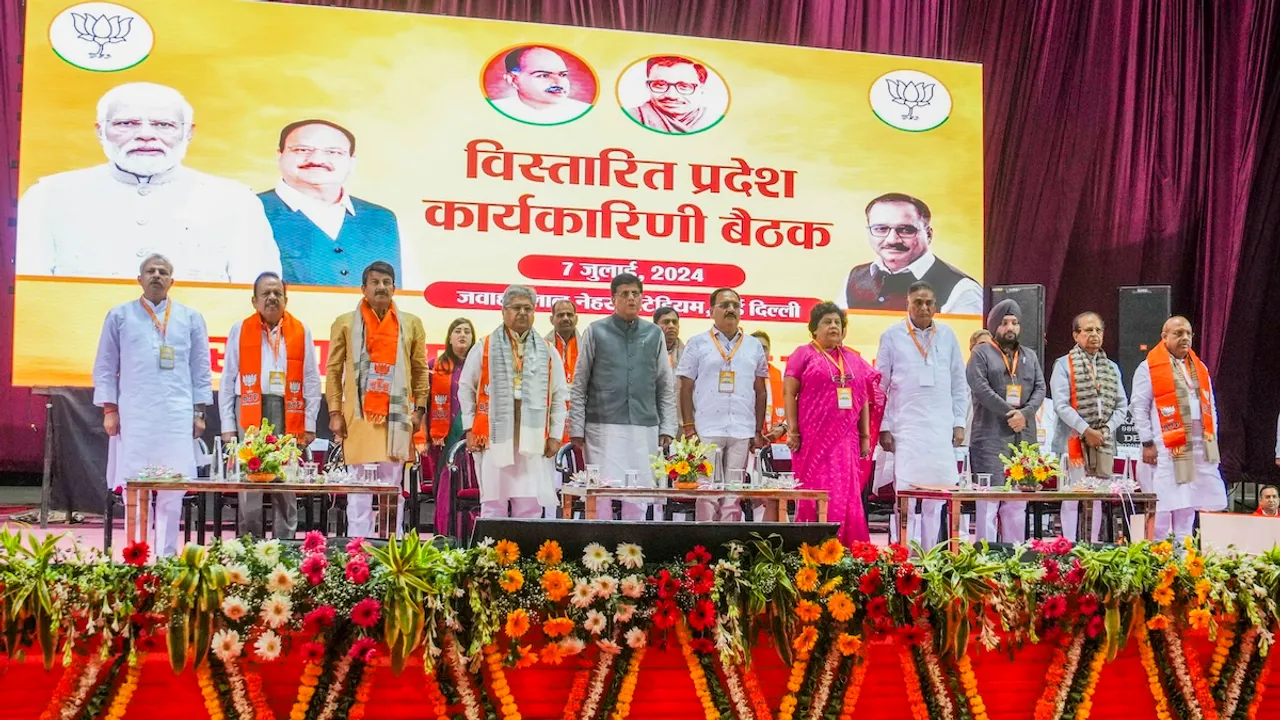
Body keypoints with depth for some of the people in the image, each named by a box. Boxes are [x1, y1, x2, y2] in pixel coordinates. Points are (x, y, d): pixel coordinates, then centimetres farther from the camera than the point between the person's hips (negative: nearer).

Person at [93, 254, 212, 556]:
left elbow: (201, 369, 11)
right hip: (133, 415, 0)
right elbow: (105, 367, 9)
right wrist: (109, 409, 2)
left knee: (173, 488, -3)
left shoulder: (190, 318, 11)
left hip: (177, 417, 0)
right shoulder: (120, 316, 10)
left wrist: (199, 412, 5)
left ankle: (166, 556, 2)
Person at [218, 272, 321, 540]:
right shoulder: (240, 330, 7)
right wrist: (228, 425, 1)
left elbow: (312, 380, 8)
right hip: (250, 411, 0)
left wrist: (310, 424, 3)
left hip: (288, 415, 1)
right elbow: (228, 381, 7)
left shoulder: (301, 331, 8)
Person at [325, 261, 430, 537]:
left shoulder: (412, 324, 11)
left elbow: (421, 370, 11)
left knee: (392, 485, 4)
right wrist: (335, 413, -3)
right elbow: (334, 371, 5)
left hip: (397, 416, 1)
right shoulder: (345, 323, 7)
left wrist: (419, 409, 2)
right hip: (358, 415, -1)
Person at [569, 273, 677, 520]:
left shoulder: (654, 334, 12)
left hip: (645, 428, 2)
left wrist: (667, 428, 7)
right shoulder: (595, 332, 5)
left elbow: (666, 386, 14)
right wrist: (576, 428, -2)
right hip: (603, 427, -2)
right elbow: (579, 385, 5)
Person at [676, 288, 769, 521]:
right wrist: (688, 427, -3)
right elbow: (686, 388, 5)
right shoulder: (697, 343, 7)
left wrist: (759, 431, 8)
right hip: (706, 430, -2)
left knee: (734, 493, 3)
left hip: (742, 431, 2)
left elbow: (761, 392, 15)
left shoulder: (754, 346, 14)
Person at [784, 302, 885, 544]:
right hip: (814, 437, -4)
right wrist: (792, 430, -9)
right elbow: (790, 394, -2)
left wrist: (865, 436, 11)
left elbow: (864, 399, 17)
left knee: (846, 494, 2)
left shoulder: (854, 360, 17)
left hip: (846, 440, 4)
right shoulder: (804, 354, 4)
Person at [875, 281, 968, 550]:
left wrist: (959, 424, 8)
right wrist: (884, 428, -2)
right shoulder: (893, 336, 2)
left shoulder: (947, 336, 10)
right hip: (906, 429, -3)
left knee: (936, 497, 4)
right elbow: (880, 386, 3)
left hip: (941, 429, 3)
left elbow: (959, 385, 14)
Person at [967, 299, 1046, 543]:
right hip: (991, 436, -5)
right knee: (989, 499, -8)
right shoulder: (981, 353, 5)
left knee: (1018, 502, 5)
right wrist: (1009, 413, -13)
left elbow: (1040, 388, 10)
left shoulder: (1030, 356, 21)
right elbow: (980, 387, -9)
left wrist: (1025, 413, -8)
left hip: (1024, 436, 5)